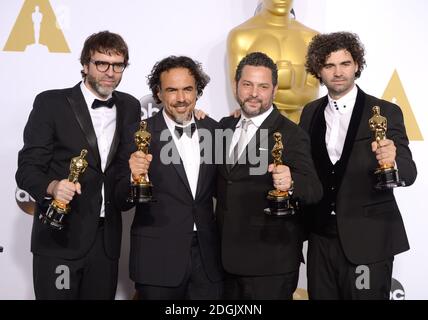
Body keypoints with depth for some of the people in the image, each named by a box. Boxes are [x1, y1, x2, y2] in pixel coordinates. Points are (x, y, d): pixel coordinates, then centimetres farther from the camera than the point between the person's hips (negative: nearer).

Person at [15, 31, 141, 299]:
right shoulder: (51, 103, -6)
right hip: (60, 237, -4)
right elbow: (27, 168, -8)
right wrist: (52, 186, -28)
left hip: (107, 239, 4)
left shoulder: (130, 107, 7)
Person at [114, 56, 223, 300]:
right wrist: (134, 176, -27)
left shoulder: (213, 130, 4)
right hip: (158, 258, -3)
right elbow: (122, 201, -5)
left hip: (207, 255, 4)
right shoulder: (139, 134, -7)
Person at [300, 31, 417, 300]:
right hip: (321, 238, 4)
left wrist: (392, 161, -34)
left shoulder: (386, 112, -7)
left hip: (368, 240, -3)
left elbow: (408, 173, -13)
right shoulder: (310, 113, 6)